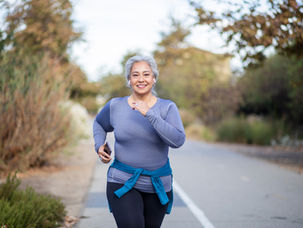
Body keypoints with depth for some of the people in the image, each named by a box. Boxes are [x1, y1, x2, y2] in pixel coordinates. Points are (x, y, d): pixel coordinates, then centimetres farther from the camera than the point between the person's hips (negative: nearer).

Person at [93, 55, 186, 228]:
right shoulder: (116, 106, -1)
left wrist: (149, 114, -26)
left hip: (158, 185, 1)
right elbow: (99, 124, 20)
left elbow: (178, 140, -21)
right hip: (122, 182, -1)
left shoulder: (167, 107, -5)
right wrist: (99, 145, 1)